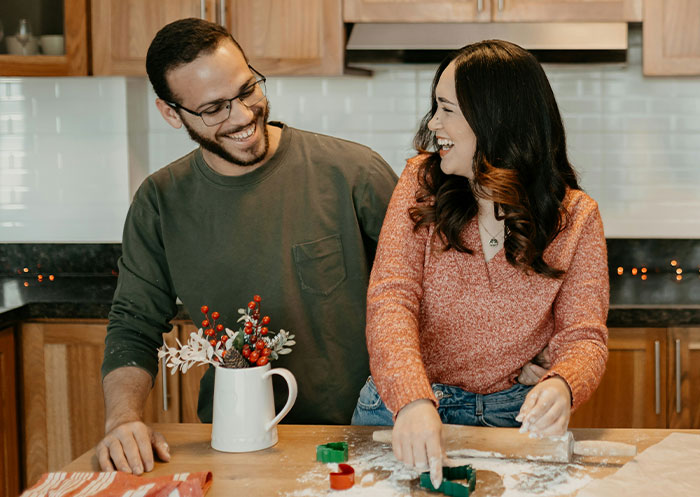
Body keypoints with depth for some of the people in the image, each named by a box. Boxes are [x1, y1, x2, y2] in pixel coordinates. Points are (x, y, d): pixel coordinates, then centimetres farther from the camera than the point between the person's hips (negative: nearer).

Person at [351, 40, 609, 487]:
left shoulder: (575, 216, -3)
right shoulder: (423, 181, -3)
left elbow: (583, 336, -6)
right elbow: (392, 298, -12)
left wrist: (561, 386, -31)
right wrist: (412, 398, -30)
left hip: (508, 416, 0)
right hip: (402, 404, 0)